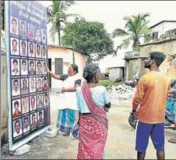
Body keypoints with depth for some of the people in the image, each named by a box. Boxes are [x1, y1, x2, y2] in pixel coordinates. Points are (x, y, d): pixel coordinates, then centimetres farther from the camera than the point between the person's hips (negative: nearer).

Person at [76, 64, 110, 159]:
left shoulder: (79, 90, -7)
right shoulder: (102, 89, -15)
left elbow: (80, 108, 2)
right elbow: (108, 105, 1)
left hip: (85, 122, 2)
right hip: (99, 122, -2)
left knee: (85, 149, 15)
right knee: (97, 148, 15)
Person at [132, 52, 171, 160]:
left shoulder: (145, 78, -17)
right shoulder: (166, 79, 3)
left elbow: (137, 98, -13)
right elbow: (165, 98, 11)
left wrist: (134, 110, 5)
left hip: (145, 117, -5)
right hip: (160, 117, 6)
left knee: (142, 146, 9)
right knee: (160, 147, 15)